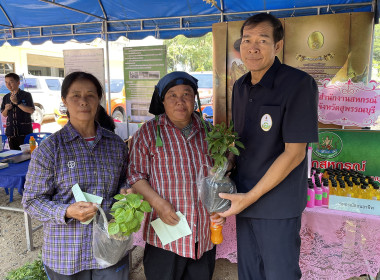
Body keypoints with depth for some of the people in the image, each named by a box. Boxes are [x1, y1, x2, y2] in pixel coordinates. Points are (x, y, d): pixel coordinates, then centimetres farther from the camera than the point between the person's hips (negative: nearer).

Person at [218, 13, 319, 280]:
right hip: (244, 197, 7)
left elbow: (294, 152, -19)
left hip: (277, 203, -6)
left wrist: (250, 197, -18)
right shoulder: (240, 87, 5)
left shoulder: (299, 84, -17)